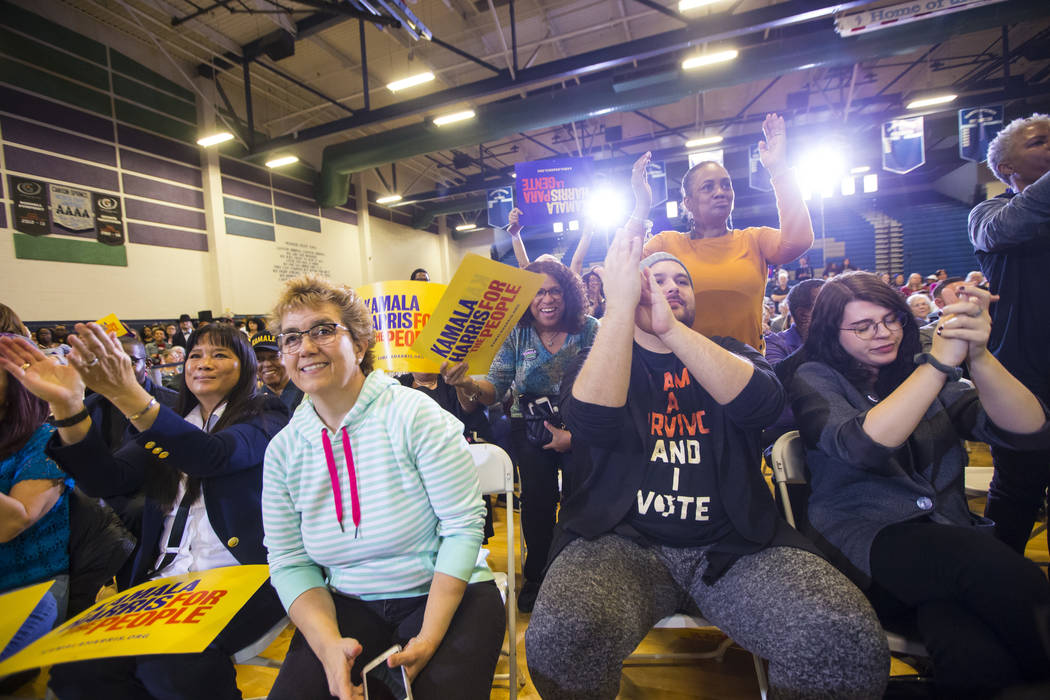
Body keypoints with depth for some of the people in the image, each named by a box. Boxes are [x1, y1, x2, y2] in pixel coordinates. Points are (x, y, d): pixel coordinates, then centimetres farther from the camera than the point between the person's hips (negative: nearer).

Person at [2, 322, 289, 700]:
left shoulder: (264, 417, 2)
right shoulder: (168, 425, 18)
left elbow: (214, 456, -20)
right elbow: (105, 481, 2)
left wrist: (128, 394, -30)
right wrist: (67, 405, -13)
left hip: (242, 575, -5)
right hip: (162, 580, 5)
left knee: (170, 661, -29)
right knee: (75, 669, -18)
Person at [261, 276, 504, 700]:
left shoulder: (416, 415, -15)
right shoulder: (282, 450, 0)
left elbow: (463, 526, -16)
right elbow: (290, 563, 0)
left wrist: (429, 638, -20)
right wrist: (329, 644, -16)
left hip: (444, 595, -3)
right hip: (348, 605, 4)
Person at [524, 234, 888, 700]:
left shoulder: (726, 353, 14)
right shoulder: (607, 360, 9)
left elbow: (763, 403, -10)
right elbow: (591, 422, -15)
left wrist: (670, 328, -21)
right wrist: (621, 304, -21)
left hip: (734, 545, 2)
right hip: (624, 541, -1)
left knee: (848, 640, -24)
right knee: (561, 638, -29)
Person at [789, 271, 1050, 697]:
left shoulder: (924, 373, 13)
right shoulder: (816, 380, 0)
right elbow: (864, 446, -20)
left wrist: (979, 357, -18)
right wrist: (940, 362, -22)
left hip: (950, 544, 3)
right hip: (865, 546, -3)